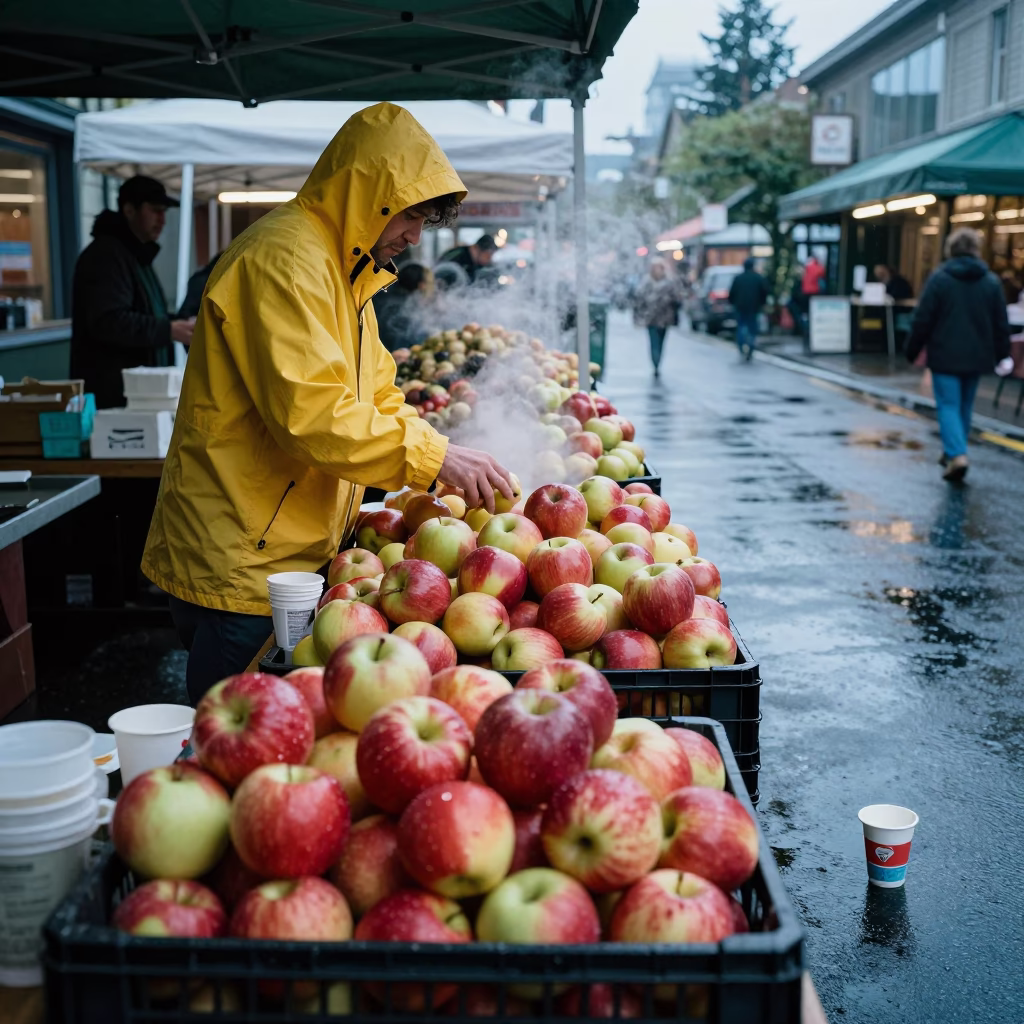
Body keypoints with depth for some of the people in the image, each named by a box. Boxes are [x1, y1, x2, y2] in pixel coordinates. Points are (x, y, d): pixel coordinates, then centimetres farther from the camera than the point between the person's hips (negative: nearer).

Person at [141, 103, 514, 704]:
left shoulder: (346, 270, 18)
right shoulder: (284, 260, -17)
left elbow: (377, 392, 19)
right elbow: (310, 412, -26)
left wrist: (449, 461, 3)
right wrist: (432, 456, -22)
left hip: (300, 554, 10)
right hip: (240, 563, -10)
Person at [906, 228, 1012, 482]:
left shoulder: (939, 278, -8)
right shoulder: (991, 281, 4)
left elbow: (923, 320, -9)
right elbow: (1001, 323, 6)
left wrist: (912, 350, 1)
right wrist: (1002, 354, 15)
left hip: (945, 355, -4)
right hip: (976, 356, 4)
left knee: (948, 405, -3)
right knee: (965, 405, 17)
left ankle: (956, 454, -20)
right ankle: (953, 451, 27)